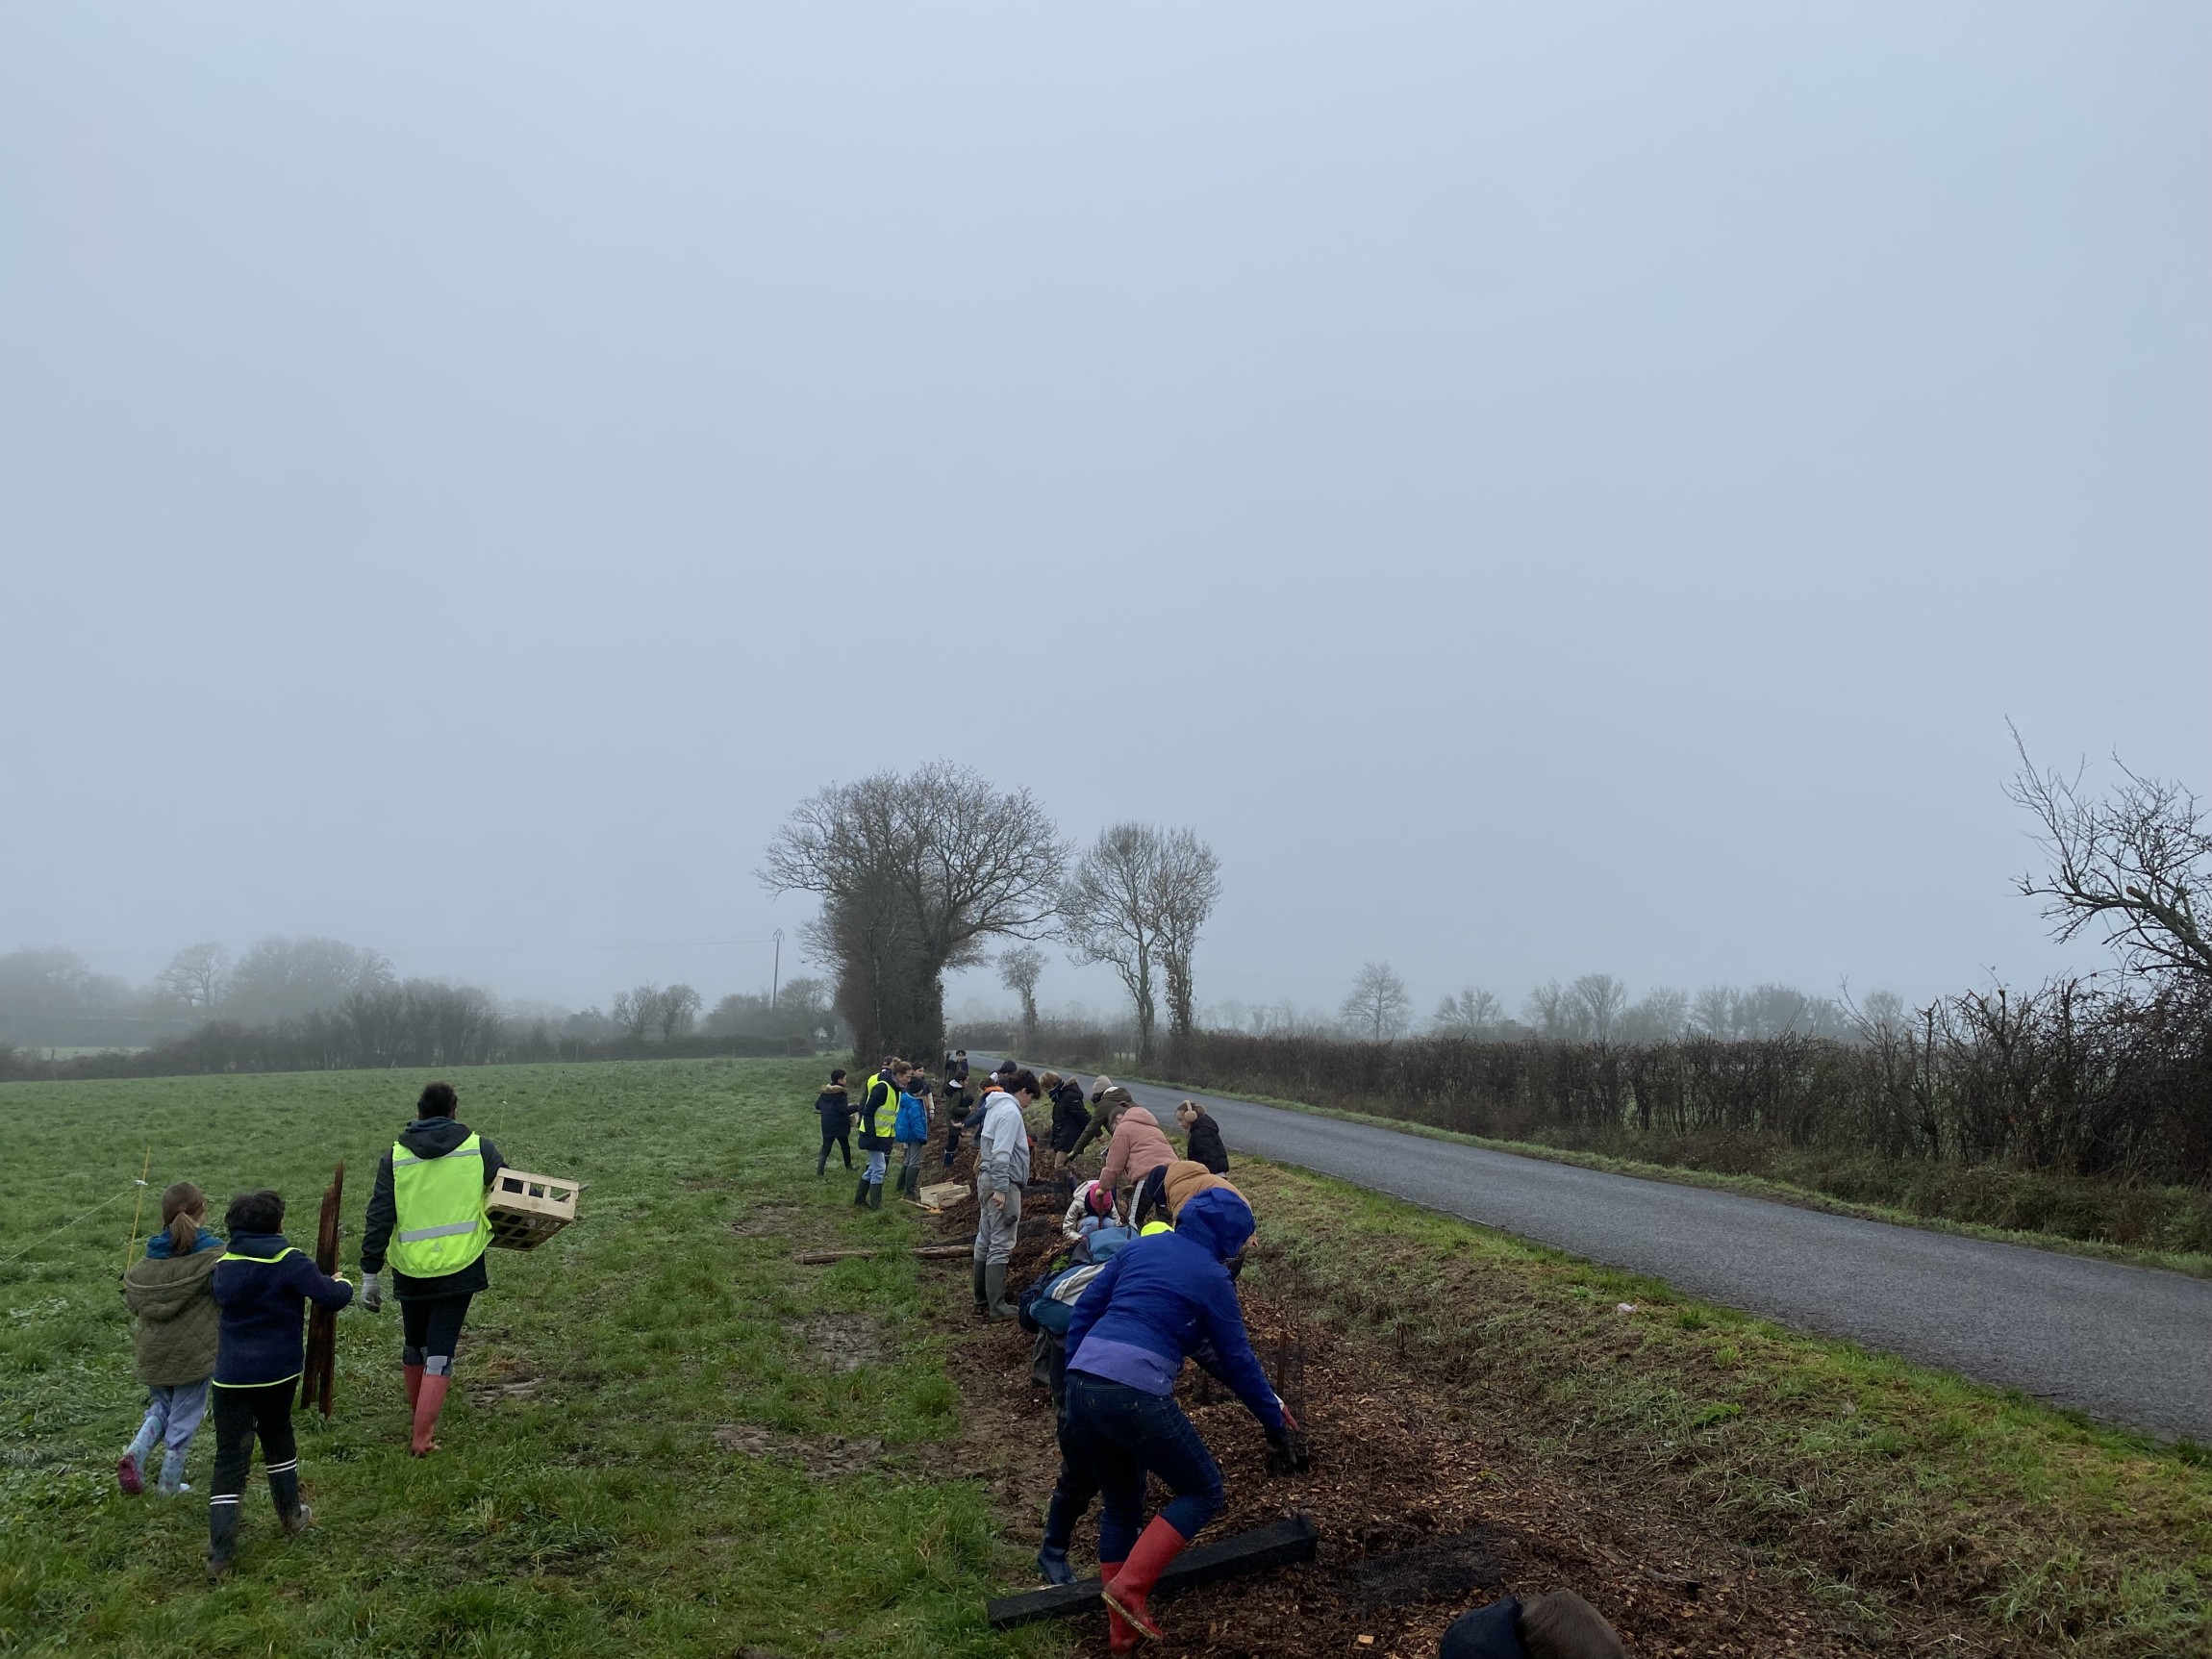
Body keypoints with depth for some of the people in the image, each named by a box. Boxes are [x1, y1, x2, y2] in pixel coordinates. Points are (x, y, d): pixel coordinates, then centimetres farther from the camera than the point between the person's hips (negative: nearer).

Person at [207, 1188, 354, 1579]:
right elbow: (330, 1297, -19)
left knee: (230, 1459, 1)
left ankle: (219, 1554, -5)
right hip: (279, 1371, -1)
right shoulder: (290, 1261, -13)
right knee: (277, 1436, 23)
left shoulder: (223, 1265, 0)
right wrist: (343, 1284, 3)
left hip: (231, 1376, 1)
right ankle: (291, 1514, 38)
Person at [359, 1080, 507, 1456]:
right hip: (460, 1267, -2)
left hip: (410, 1269, 2)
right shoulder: (477, 1147, -2)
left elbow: (378, 1218, -2)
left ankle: (418, 1420, 35)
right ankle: (423, 1436, -6)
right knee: (440, 1351, 2)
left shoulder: (395, 1156, 1)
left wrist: (370, 1273, 2)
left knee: (414, 1345, 21)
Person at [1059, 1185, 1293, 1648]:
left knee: (1120, 1503, 24)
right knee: (1202, 1492, 12)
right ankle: (1130, 1586, 0)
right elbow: (1237, 1360, 8)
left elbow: (1083, 1313, 17)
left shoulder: (1139, 1247, 18)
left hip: (1082, 1384, 7)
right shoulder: (1212, 1277, 3)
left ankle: (1121, 1627, 26)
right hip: (1135, 1395, -7)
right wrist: (1274, 1419, 20)